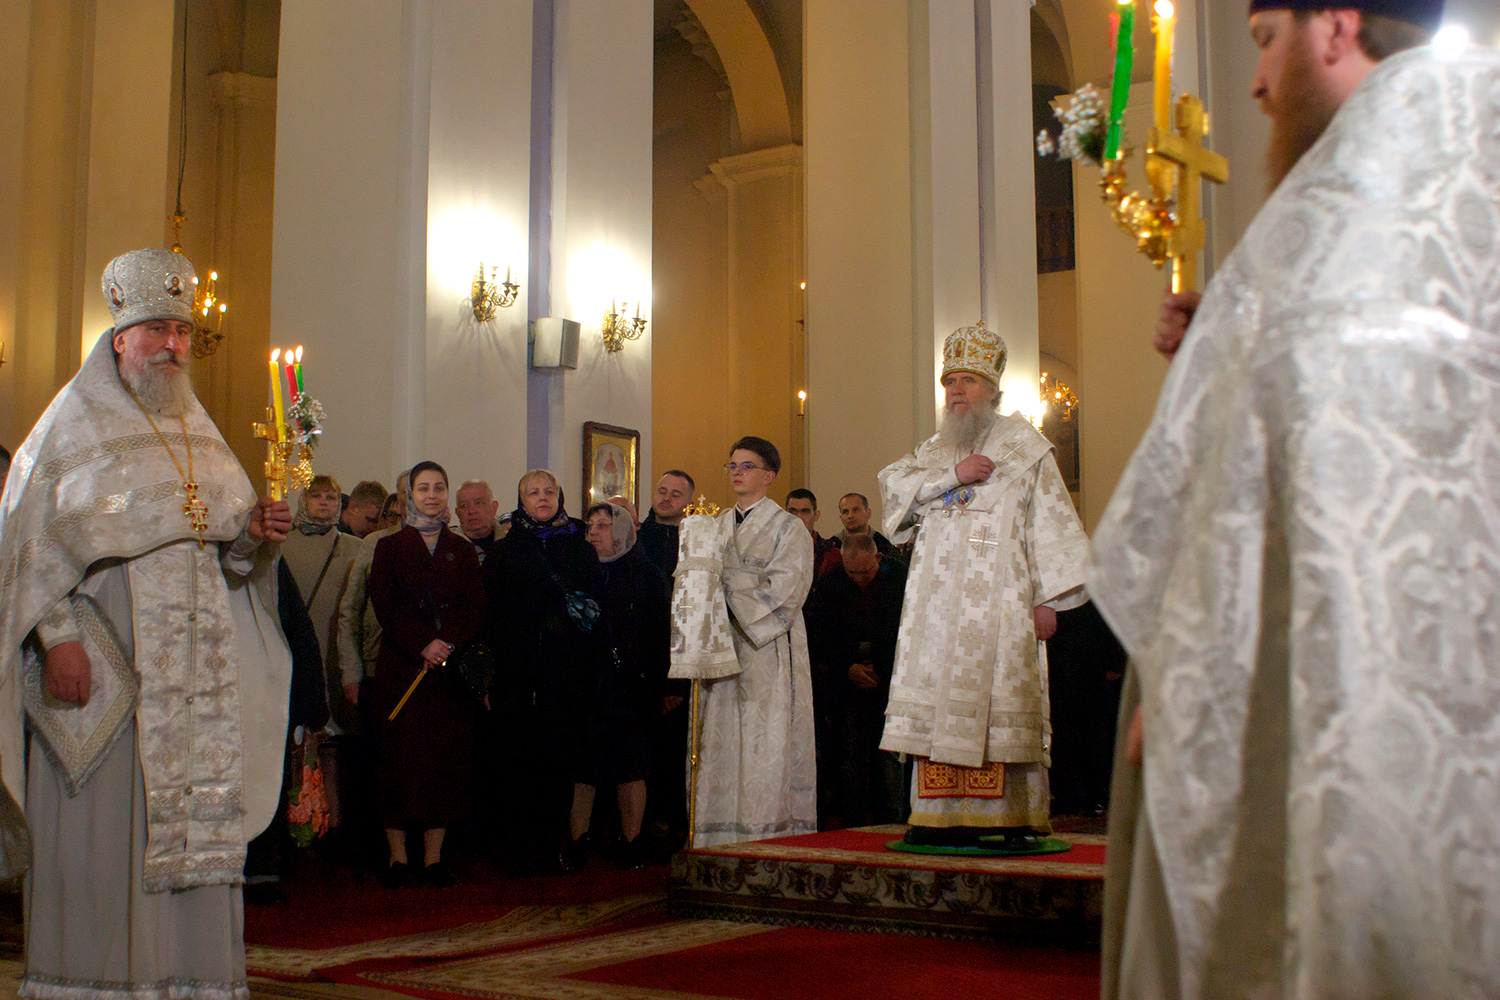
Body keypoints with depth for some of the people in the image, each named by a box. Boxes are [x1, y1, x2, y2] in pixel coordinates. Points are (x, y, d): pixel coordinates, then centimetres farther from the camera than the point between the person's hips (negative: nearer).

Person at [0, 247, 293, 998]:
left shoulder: (200, 434, 16)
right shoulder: (74, 428, 0)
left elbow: (227, 552, 17)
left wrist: (255, 534, -5)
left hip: (195, 673, 5)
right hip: (100, 664, -5)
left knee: (195, 829, 4)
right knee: (97, 831, -3)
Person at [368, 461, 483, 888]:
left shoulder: (462, 550, 15)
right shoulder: (390, 547, 9)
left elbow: (476, 609, 4)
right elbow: (386, 606, -3)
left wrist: (446, 644, -13)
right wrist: (423, 644, -16)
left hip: (452, 668, 2)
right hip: (401, 667, -2)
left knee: (448, 757, -2)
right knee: (400, 755, -5)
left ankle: (434, 855, 4)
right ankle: (397, 855, 3)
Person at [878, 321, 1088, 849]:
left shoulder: (1024, 444, 6)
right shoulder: (934, 449, 22)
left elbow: (1049, 518, 0)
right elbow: (895, 484, 6)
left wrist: (1048, 597, -9)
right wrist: (953, 475, -8)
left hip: (997, 595, -4)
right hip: (938, 597, 5)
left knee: (998, 698, -10)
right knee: (940, 701, -2)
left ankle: (1016, 819, -7)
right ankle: (951, 817, 0)